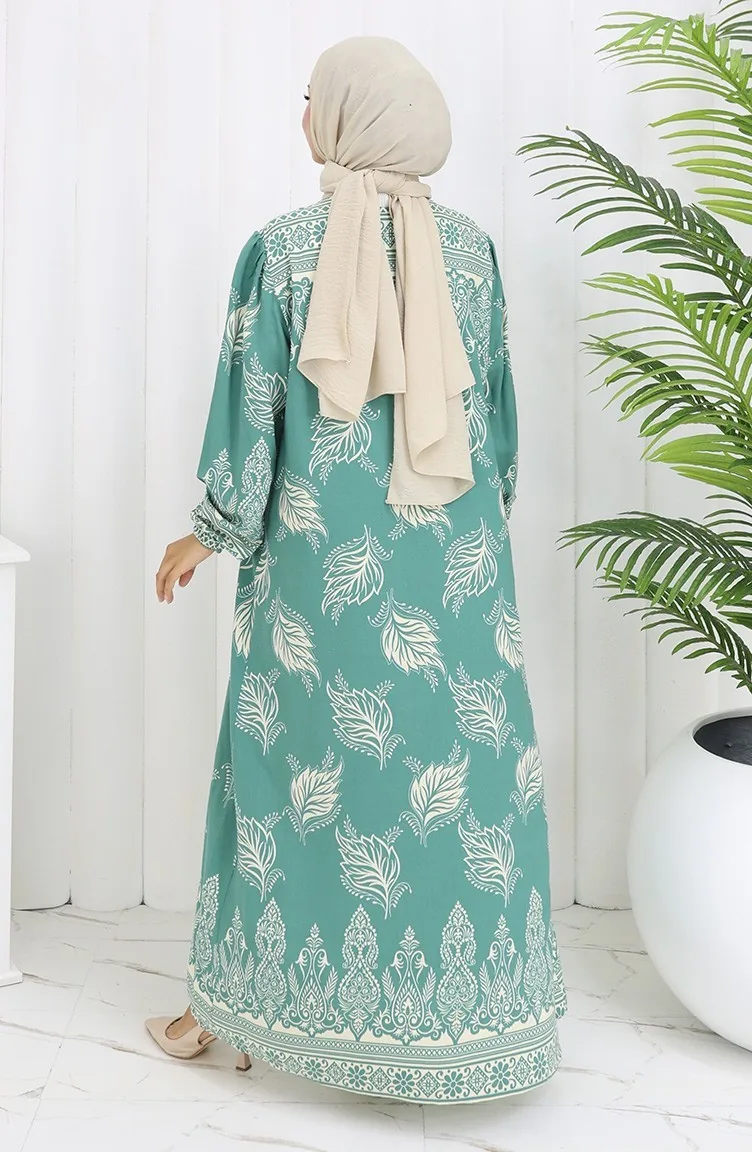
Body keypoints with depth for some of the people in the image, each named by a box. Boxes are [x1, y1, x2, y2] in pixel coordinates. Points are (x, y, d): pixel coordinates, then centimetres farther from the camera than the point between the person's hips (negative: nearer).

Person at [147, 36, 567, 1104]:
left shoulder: (281, 249, -6)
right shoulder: (471, 250, 2)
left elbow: (250, 411, -5)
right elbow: (497, 413, 7)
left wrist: (208, 535, 8)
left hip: (322, 561, -2)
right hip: (455, 556, 2)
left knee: (295, 768, 10)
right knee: (464, 765, 10)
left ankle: (251, 1003, 26)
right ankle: (462, 1011, 21)